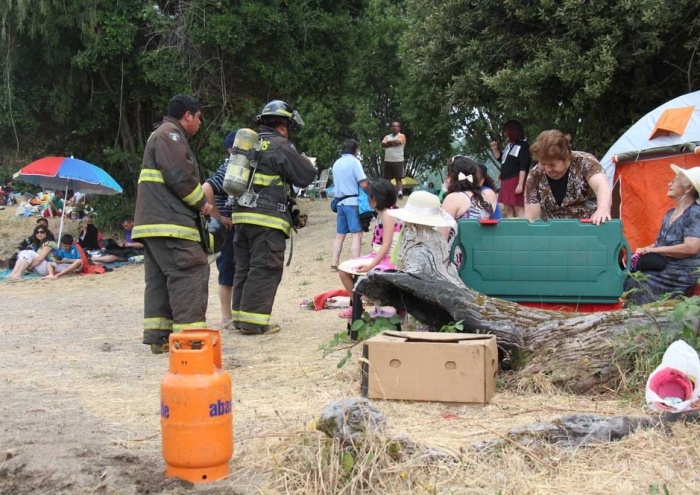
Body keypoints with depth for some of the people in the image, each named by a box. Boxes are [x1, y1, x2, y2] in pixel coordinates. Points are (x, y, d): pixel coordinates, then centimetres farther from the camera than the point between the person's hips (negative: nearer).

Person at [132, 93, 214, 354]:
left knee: (159, 279, 9)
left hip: (152, 223, 11)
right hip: (170, 223, -11)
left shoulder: (160, 135, 27)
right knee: (190, 273, -12)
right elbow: (181, 176, -17)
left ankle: (157, 337, 9)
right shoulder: (171, 134, -7)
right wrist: (202, 203, -5)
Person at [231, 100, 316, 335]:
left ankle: (240, 316, 18)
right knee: (264, 270, -5)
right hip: (267, 218, -8)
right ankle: (253, 322, -7)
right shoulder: (280, 146, -7)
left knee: (244, 268, 14)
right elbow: (306, 175, -5)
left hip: (241, 214, 8)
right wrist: (306, 161, 15)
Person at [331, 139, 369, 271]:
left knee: (340, 234, 12)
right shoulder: (354, 161, -9)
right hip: (353, 202, -7)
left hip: (340, 202, 7)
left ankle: (334, 264, 12)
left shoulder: (336, 163, 13)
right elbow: (363, 184, -15)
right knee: (356, 234, -7)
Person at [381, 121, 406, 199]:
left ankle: (400, 193, -14)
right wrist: (392, 143, -11)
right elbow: (382, 145, 0)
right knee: (387, 179, 4)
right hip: (387, 161, 5)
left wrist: (388, 142, 0)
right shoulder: (387, 136, 16)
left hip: (398, 161, -5)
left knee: (398, 178, -6)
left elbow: (397, 142, -17)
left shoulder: (401, 136, 3)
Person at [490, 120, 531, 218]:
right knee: (507, 210, 9)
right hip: (506, 181, 9)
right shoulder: (509, 145, 17)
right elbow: (500, 158, 31)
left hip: (516, 181, -9)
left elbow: (523, 167, -15)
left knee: (518, 209, -10)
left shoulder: (523, 145, -8)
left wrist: (520, 184, -22)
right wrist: (495, 149, 12)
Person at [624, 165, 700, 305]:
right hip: (662, 269, 8)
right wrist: (645, 250, -2)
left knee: (629, 283, -21)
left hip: (679, 276, -8)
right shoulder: (670, 213, 16)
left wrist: (654, 250, -16)